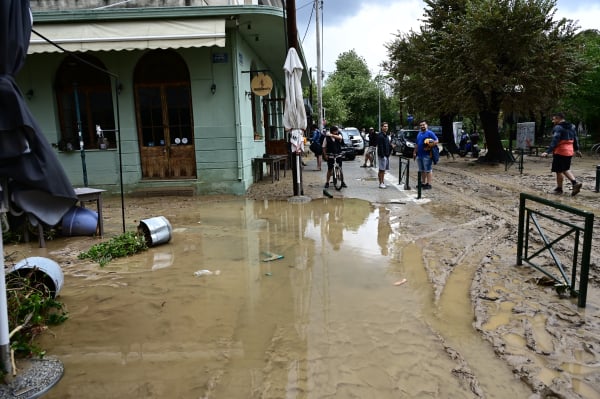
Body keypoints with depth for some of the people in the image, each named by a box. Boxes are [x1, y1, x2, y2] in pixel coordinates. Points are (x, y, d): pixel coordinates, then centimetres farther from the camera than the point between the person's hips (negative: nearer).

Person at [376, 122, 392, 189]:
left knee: (384, 169, 12)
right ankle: (381, 183, -1)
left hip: (387, 155, 9)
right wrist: (382, 155, -22)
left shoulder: (386, 135, 16)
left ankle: (383, 182, 19)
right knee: (381, 170, -5)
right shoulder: (380, 135, -13)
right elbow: (380, 146, -18)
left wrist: (390, 145, 5)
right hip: (382, 155, -9)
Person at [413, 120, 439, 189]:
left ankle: (429, 184, -3)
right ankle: (423, 183, 22)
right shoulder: (419, 134, 18)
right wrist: (415, 152, 21)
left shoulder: (430, 133, -6)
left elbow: (436, 141, -13)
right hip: (419, 155, 8)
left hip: (427, 155, -8)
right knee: (422, 170, 13)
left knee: (428, 170, -5)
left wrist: (430, 146, -24)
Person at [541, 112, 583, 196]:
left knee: (559, 171, 3)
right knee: (565, 169, 20)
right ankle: (575, 183, 9)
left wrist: (547, 152, -27)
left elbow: (554, 142, -23)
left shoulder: (558, 128, -14)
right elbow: (575, 139, 19)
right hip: (569, 152, 8)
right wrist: (576, 150, 29)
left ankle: (559, 189, 11)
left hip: (560, 152, -8)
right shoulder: (571, 127, 12)